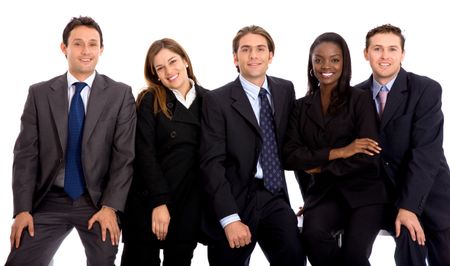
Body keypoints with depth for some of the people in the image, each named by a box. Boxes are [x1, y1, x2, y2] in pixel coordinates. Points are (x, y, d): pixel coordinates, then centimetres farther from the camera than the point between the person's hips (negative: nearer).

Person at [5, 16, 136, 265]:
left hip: (98, 201, -1)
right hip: (49, 201, 1)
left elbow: (124, 155, -4)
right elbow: (25, 153, 0)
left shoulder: (120, 94, 0)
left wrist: (110, 207, -13)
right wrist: (22, 209, -8)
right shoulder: (39, 93, 3)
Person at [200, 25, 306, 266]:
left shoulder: (285, 90, 8)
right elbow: (212, 163, -11)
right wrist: (230, 218, -20)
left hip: (275, 196, 3)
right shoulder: (217, 101, -6)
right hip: (235, 200, -2)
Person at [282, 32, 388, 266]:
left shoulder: (360, 100, 2)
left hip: (363, 191, -2)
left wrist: (321, 167, -4)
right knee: (312, 234, -31)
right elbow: (289, 157, -2)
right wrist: (338, 152, -11)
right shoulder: (301, 107, 11)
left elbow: (367, 157, -7)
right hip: (324, 192, 2)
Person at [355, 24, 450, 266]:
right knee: (409, 237, -25)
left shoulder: (427, 89, -9)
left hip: (429, 191, -1)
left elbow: (427, 152, -17)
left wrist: (408, 206, -25)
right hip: (383, 191, 2)